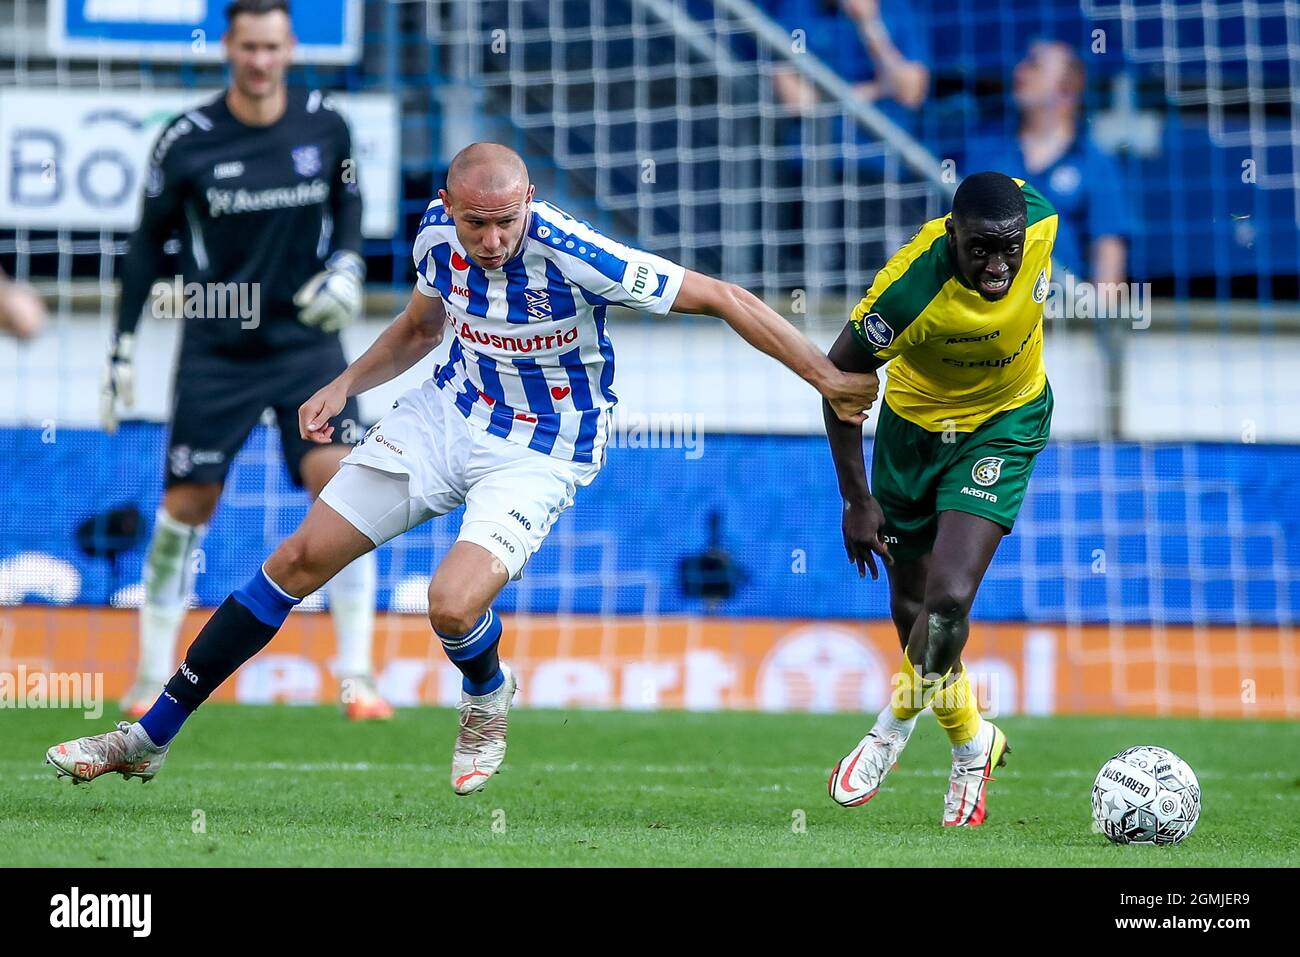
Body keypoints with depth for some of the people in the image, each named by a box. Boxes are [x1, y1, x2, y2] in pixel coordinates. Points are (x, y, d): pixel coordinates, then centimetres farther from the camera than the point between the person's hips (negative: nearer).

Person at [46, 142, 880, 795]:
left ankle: (488, 695, 13)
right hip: (450, 412, 5)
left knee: (453, 604, -28)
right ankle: (148, 739, 10)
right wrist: (347, 385, 4)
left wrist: (827, 377, -23)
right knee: (302, 559, 1)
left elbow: (723, 298, -23)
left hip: (541, 454, -5)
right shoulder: (439, 236, -10)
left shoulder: (574, 254, -28)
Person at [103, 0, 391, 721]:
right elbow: (148, 243, 2)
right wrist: (122, 346, 1)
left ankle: (355, 675, -11)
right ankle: (153, 676, 17)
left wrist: (345, 263, -4)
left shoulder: (325, 126, -4)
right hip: (216, 350, -1)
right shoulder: (187, 142, -9)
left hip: (306, 340, 1)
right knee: (187, 506, 1)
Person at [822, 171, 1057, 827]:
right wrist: (857, 499, -15)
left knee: (949, 599, -18)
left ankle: (896, 725, 11)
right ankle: (972, 745, 38)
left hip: (1007, 422, 0)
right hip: (916, 423, 0)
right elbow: (841, 378, -20)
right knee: (911, 610, 12)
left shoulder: (1039, 219, -27)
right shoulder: (911, 290, -35)